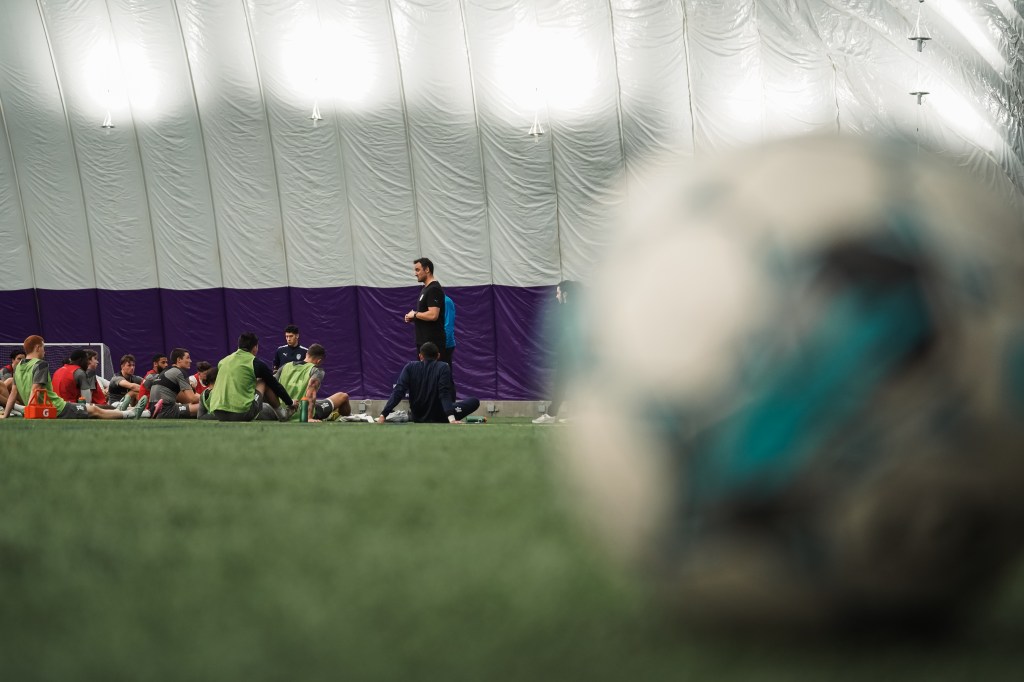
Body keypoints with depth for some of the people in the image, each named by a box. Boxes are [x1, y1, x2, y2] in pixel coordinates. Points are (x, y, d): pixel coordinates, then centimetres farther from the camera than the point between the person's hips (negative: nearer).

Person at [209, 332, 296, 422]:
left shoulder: (223, 361, 16)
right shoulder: (256, 363, 3)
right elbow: (276, 385, 15)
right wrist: (291, 403, 31)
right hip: (242, 413, -5)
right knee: (264, 383, 18)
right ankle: (281, 413, 27)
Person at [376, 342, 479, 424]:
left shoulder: (410, 367, -5)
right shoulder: (443, 368, -12)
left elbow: (398, 392, -15)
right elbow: (445, 395, -26)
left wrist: (383, 415, -20)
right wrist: (451, 418, -35)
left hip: (417, 417, 7)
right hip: (438, 417, -7)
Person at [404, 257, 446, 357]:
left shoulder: (434, 289, -15)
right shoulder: (426, 289, 17)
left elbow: (433, 315, -25)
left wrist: (415, 314, -11)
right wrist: (412, 317, 8)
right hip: (423, 341, 10)